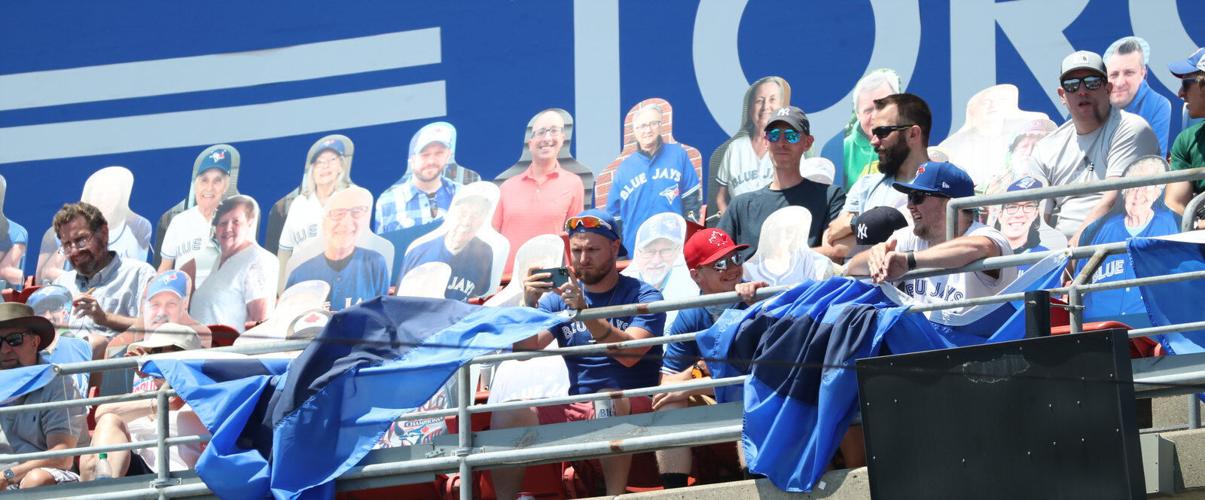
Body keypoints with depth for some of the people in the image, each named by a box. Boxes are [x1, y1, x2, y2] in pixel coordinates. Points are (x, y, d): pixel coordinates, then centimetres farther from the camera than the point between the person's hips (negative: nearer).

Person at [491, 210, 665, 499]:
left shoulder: (642, 296, -1)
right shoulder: (559, 297, 12)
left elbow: (629, 354, -18)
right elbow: (524, 348, 0)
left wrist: (584, 311, -28)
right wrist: (530, 307, -18)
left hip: (632, 407, -4)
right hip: (576, 408, 4)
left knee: (607, 400, -38)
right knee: (507, 412, -18)